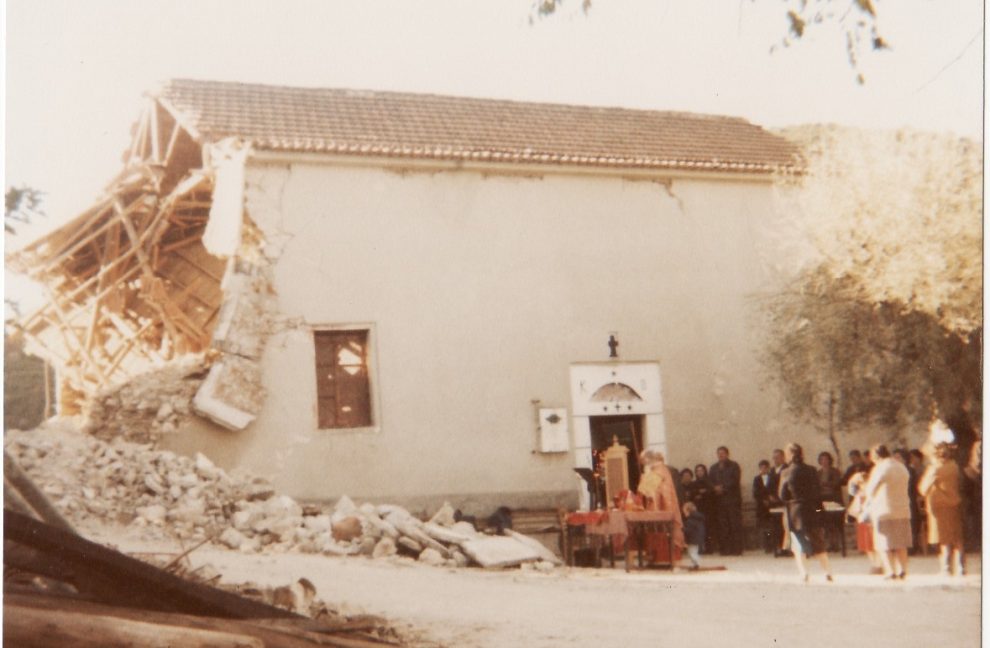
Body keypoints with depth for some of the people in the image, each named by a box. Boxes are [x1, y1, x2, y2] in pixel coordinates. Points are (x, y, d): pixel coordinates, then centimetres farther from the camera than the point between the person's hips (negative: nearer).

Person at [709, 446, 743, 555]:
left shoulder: (734, 466, 7)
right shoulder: (713, 468, 17)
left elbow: (735, 481, -4)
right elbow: (710, 482, 12)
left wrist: (723, 487, -11)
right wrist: (716, 488, -8)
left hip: (733, 498, -3)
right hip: (719, 500, 3)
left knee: (735, 524, -6)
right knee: (722, 526, -3)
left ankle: (736, 549, -5)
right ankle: (724, 549, -1)